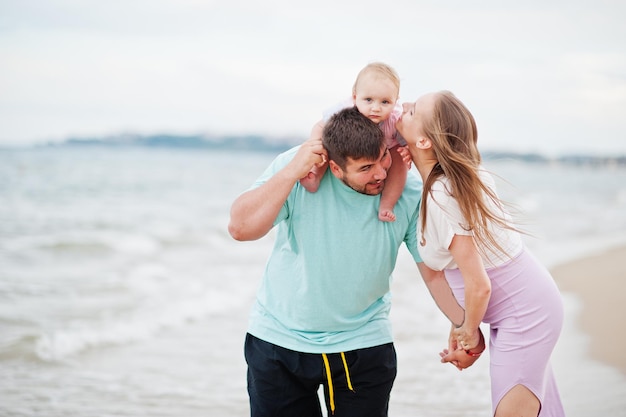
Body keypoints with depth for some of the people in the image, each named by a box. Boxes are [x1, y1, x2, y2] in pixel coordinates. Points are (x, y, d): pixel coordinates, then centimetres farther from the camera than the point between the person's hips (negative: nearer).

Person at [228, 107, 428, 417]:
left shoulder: (409, 193, -15)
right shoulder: (296, 166, -17)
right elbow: (240, 228, -24)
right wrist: (291, 173, -30)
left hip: (363, 345, 0)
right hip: (279, 338, 0)